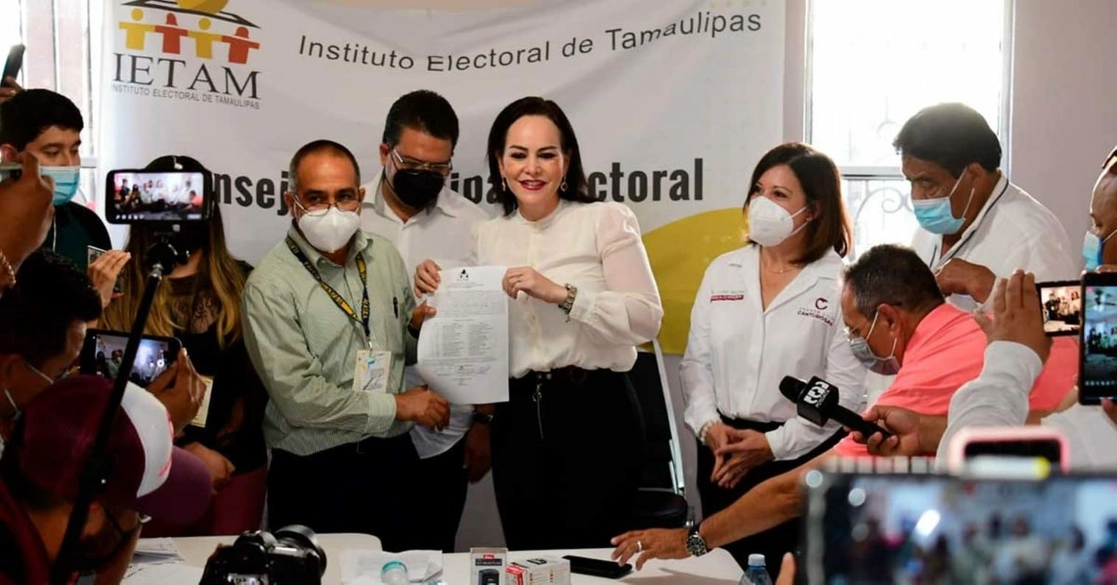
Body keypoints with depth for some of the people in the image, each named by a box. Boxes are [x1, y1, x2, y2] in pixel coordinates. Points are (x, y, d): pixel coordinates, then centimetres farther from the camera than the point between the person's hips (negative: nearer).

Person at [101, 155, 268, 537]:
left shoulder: (242, 284, 7)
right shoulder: (120, 290, -1)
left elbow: (259, 373, 6)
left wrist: (227, 445, -5)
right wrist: (185, 450, -11)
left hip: (236, 466, 2)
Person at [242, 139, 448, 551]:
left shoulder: (384, 256, 6)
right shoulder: (271, 284, -13)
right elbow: (298, 396, -18)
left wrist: (418, 326, -5)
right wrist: (397, 406, -12)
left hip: (393, 460, 5)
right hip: (315, 475, -5)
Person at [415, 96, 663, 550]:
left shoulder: (605, 221, -3)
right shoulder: (487, 237, 11)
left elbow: (646, 318, -12)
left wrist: (561, 294, -20)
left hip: (596, 412, -4)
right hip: (517, 420, 4)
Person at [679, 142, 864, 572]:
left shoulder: (841, 284, -7)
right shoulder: (723, 272, 10)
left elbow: (846, 391, -12)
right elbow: (696, 362, 11)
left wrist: (774, 444, -14)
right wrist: (709, 425, -6)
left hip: (802, 459, -4)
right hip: (722, 456, 4)